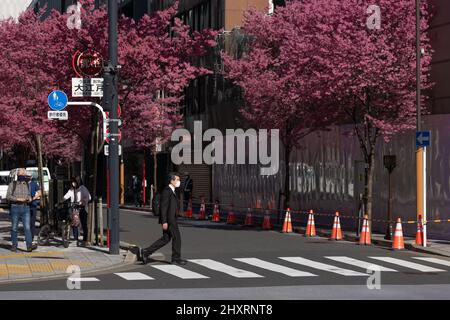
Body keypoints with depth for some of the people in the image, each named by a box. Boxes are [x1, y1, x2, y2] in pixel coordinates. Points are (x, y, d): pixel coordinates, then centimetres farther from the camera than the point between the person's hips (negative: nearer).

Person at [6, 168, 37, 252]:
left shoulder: (27, 184, 13)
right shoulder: (12, 184, 0)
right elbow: (8, 196, -6)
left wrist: (29, 199, 1)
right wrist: (18, 199, -17)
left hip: (25, 208, 3)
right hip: (15, 207, -3)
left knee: (27, 227, -9)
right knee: (14, 228, 4)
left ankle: (29, 245, -17)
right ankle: (14, 246, 14)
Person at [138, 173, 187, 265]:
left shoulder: (172, 191, 18)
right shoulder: (166, 191, -14)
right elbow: (163, 207, -19)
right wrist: (164, 222, -22)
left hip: (171, 219, 10)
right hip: (169, 219, -10)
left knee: (165, 239, 10)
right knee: (176, 237, -2)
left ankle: (145, 252, 10)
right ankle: (176, 258, 9)